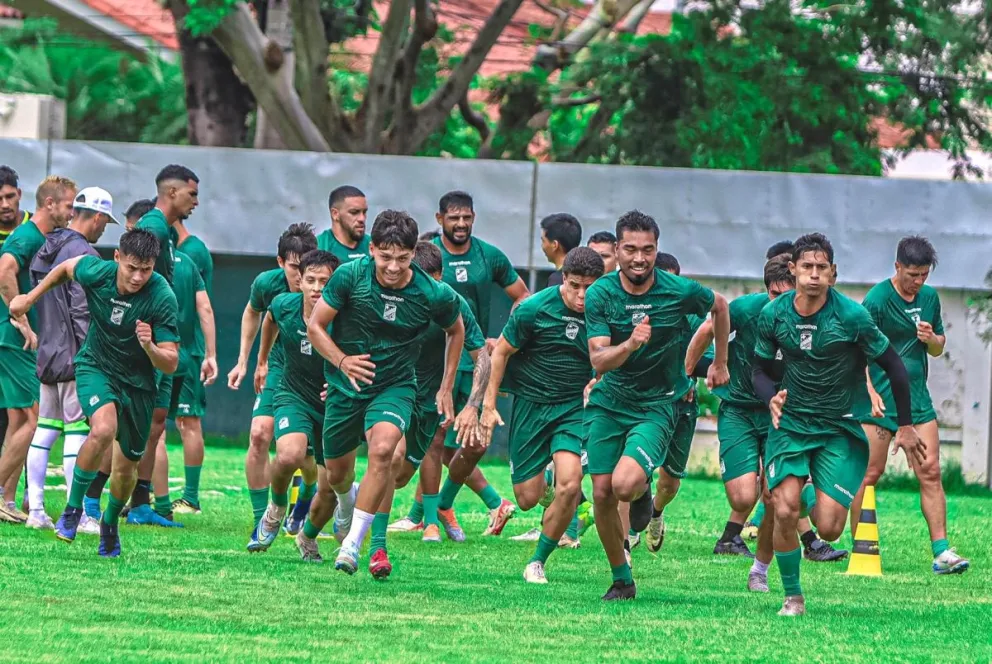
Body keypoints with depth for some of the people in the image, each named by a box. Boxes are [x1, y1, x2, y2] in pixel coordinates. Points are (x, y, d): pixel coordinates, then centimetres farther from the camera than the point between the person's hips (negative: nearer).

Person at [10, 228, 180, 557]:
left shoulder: (162, 298, -26)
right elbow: (66, 268, 6)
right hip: (96, 366, 0)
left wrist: (149, 347, -44)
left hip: (138, 381, 0)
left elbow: (170, 364, -24)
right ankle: (73, 508, -12)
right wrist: (31, 297, 14)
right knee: (104, 429, -30)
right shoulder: (96, 272, -20)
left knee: (127, 467, 9)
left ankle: (110, 524, 39)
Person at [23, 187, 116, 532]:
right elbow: (83, 311, -18)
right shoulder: (83, 254, -14)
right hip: (74, 356, -8)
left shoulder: (44, 251, 14)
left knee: (44, 431, 10)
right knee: (77, 432, -5)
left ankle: (36, 509, 10)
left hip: (45, 354, 8)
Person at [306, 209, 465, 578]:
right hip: (346, 385, 2)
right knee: (336, 473, 14)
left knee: (382, 449, -31)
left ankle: (353, 543, -25)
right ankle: (347, 505, 54)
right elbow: (315, 326, -8)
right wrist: (342, 360, -25)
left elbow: (456, 330, 7)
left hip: (395, 386, -2)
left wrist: (446, 388, 8)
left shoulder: (434, 295, -16)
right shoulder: (350, 276, -18)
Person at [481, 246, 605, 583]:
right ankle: (544, 485, 41)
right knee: (527, 498, 1)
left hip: (575, 406, 1)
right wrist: (489, 405, -3)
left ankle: (538, 562, -2)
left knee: (569, 484, -21)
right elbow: (501, 351, -1)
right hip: (531, 402, -1)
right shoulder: (535, 309, -13)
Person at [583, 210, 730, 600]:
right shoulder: (600, 294, -12)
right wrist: (631, 344, -37)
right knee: (602, 493, -2)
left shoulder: (680, 292, -14)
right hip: (608, 403, 3)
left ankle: (644, 497, 16)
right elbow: (599, 361, -17)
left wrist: (720, 363, 17)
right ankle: (621, 580, 18)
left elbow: (719, 306, 9)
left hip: (659, 404, -3)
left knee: (626, 484, -23)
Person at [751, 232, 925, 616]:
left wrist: (905, 426, 2)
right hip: (790, 423, 2)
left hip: (840, 430, -2)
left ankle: (811, 499, 27)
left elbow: (894, 367, -3)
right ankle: (792, 596, 3)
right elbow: (760, 370, 10)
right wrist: (772, 398, -14)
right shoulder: (773, 315, -4)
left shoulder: (852, 316, -14)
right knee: (784, 512, -17)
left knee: (828, 529, -10)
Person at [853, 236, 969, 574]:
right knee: (870, 473, -2)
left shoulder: (930, 297, 11)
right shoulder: (877, 300, -9)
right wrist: (870, 392, -24)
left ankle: (941, 551, -5)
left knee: (930, 471, -3)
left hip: (917, 399, 5)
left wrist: (932, 338, -3)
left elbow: (939, 349, 21)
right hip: (880, 401, -5)